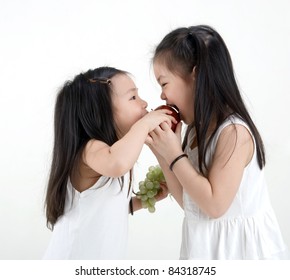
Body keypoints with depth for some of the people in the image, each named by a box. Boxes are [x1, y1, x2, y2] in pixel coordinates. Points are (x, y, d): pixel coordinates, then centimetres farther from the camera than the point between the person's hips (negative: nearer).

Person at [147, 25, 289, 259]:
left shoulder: (234, 132, -22)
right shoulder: (197, 130, 2)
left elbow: (214, 205, -24)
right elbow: (188, 201, 3)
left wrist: (175, 155, -21)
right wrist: (162, 154, -6)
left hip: (238, 247, -7)